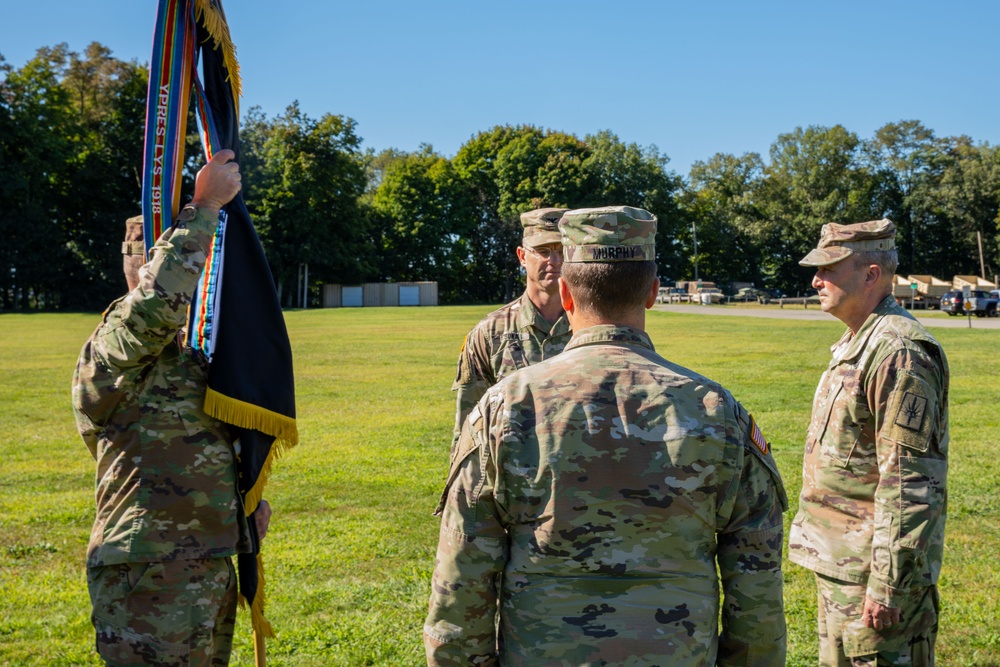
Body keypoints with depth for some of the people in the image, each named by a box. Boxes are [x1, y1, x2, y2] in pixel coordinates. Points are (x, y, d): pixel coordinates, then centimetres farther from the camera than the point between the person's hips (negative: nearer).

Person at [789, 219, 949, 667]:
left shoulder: (899, 353, -20)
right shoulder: (855, 343, 13)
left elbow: (909, 484, -24)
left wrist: (887, 585, -23)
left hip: (875, 566, -10)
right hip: (839, 562, 10)